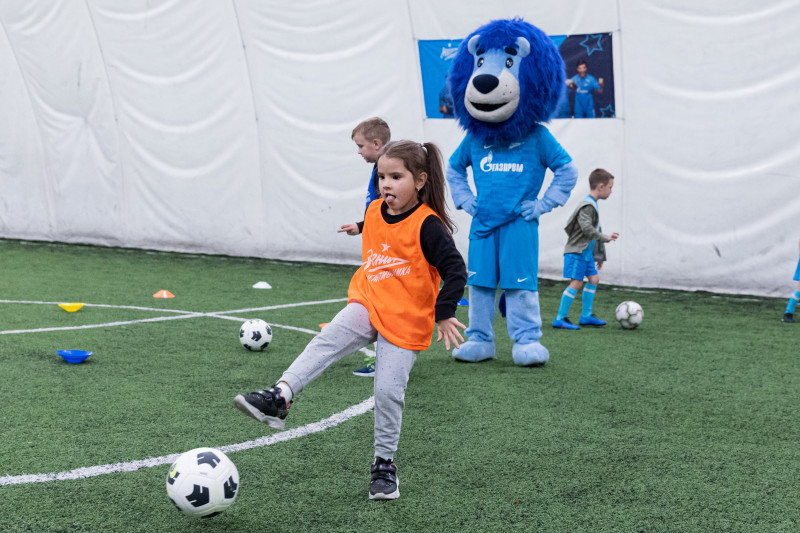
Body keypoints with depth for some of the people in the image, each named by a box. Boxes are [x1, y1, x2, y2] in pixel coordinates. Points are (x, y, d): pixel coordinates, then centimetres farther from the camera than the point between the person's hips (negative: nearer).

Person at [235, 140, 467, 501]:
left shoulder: (427, 225, -16)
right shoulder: (374, 213, 5)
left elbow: (455, 270, -17)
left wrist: (444, 313, -19)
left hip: (406, 321, -5)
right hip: (367, 306, 5)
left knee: (388, 392, -7)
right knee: (327, 341, -22)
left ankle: (385, 464, 11)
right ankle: (280, 396, -36)